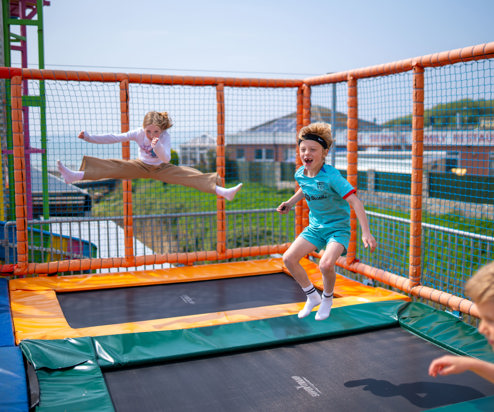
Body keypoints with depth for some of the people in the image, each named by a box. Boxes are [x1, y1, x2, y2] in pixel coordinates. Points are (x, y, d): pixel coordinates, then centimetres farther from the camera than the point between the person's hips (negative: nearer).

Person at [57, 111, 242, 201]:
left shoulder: (164, 136, -22)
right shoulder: (138, 133, -16)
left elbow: (166, 159, -31)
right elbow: (114, 138, -16)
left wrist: (158, 147, -50)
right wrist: (89, 137, -21)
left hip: (161, 169, -2)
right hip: (141, 166, 2)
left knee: (188, 174, -24)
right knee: (113, 166, -20)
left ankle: (221, 191, -32)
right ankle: (75, 175, -27)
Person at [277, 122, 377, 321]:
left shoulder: (331, 176, -27)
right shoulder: (300, 174, -6)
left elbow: (355, 201, -31)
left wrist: (366, 232, -36)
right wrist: (290, 202, 12)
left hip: (338, 226, -6)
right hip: (315, 226, 7)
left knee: (326, 264, -29)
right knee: (289, 258, -6)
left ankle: (327, 299, 5)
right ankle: (312, 297, 16)